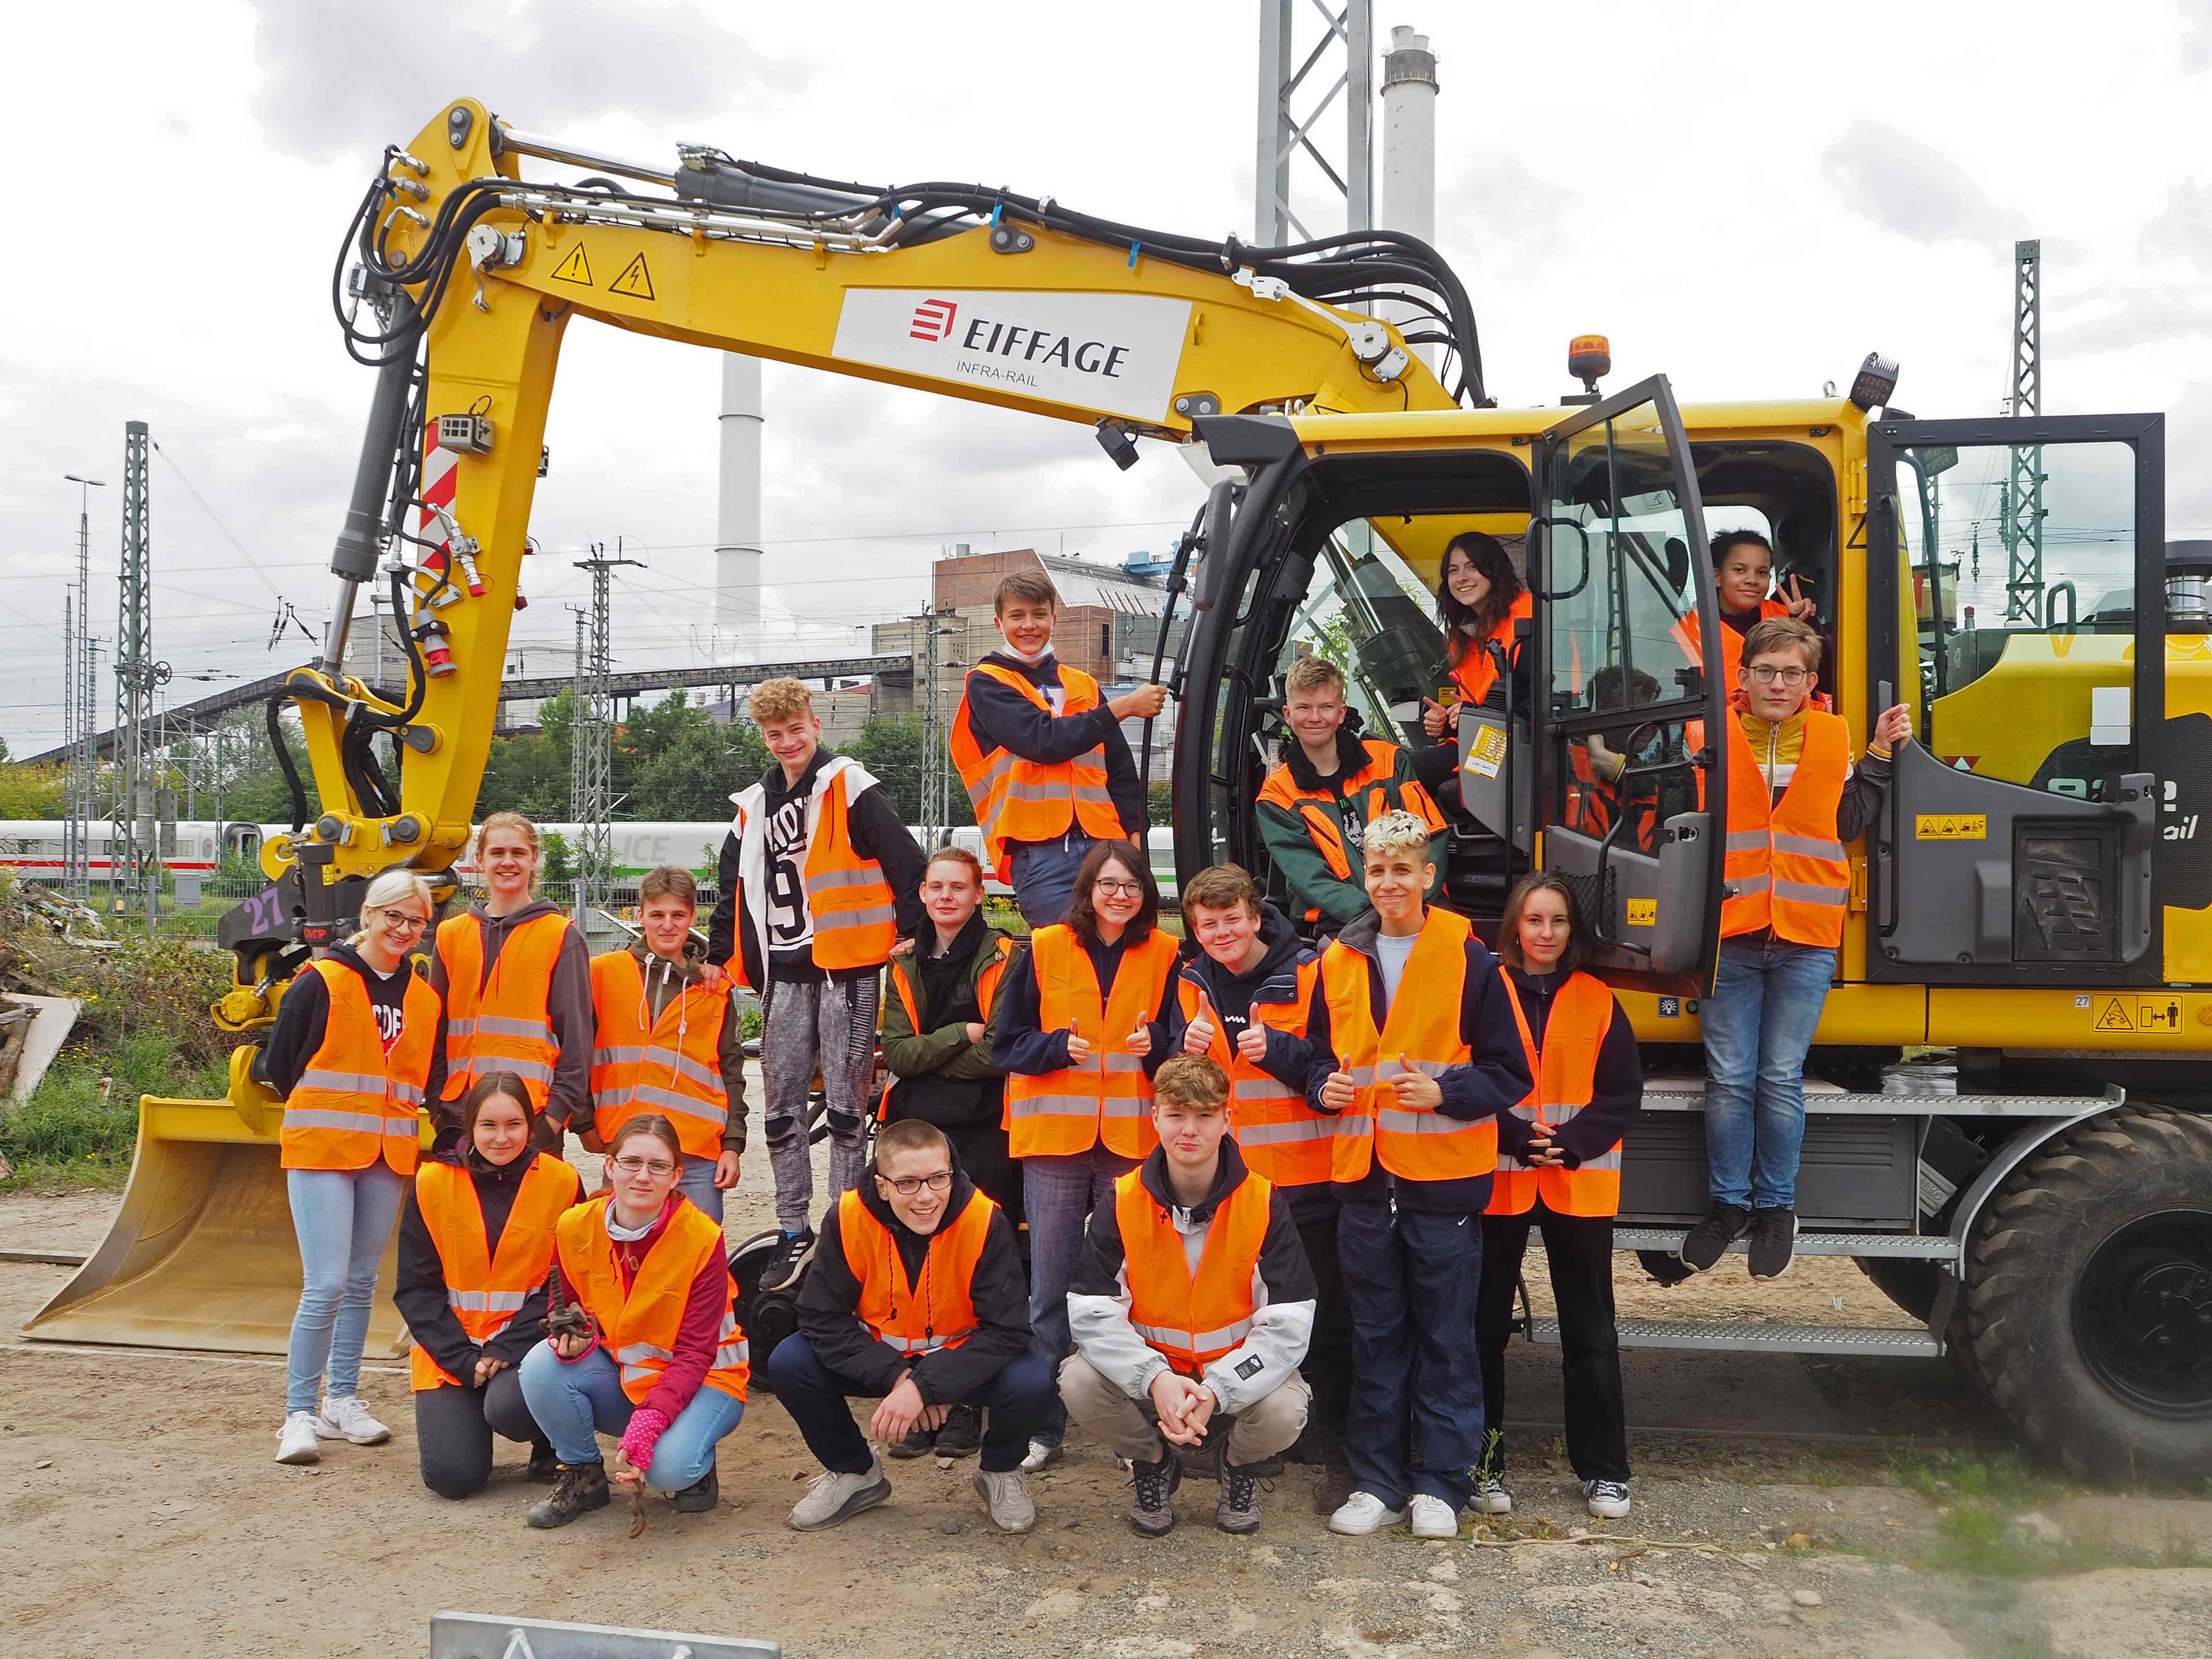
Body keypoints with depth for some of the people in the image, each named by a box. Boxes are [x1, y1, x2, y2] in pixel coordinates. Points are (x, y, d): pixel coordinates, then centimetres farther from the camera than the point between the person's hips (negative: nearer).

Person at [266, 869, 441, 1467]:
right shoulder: (320, 983, -5)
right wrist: (327, 1116, 6)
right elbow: (278, 1066, -1)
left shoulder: (423, 999, 9)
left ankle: (342, 1400, 23)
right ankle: (299, 1413, 2)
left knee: (361, 1283, 12)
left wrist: (389, 1117, 7)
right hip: (321, 1152, -5)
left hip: (387, 1158, 5)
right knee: (326, 1285, -10)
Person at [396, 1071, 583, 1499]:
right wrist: (464, 1359, -12)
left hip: (526, 1344, -1)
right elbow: (416, 1289, -2)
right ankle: (465, 1412, 20)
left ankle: (552, 1448, 4)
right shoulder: (433, 1184, -3)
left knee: (510, 1407, -32)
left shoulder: (561, 1183, -4)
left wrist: (507, 1349, -15)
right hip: (449, 1351, 1)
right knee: (453, 1475, -15)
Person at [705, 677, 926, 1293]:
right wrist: (722, 957, 17)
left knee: (846, 1103, 0)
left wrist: (909, 933, -11)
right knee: (782, 1104, 7)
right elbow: (735, 887, 22)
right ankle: (795, 1232, 17)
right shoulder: (756, 805, 16)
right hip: (785, 971, 6)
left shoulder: (851, 788, -4)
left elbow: (907, 864, -9)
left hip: (846, 968, -6)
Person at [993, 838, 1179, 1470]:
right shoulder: (1044, 950, 1)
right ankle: (1042, 1425, 17)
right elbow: (1008, 1043, 3)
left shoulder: (1164, 955, 4)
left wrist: (1155, 1044, -12)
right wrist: (1058, 1046, -16)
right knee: (1050, 1288, 5)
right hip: (1053, 1137, 0)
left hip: (1132, 1142, 1)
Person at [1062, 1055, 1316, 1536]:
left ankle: (1238, 1466, 9)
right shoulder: (1122, 1204, -10)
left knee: (1285, 1410, -32)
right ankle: (1153, 1464, 7)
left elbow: (1288, 1325, -17)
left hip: (1239, 1371, -1)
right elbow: (1092, 1314, -15)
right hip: (1144, 1368, 1)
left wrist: (1215, 1390, -30)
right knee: (1078, 1383, -27)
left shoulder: (1264, 1205, -13)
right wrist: (1155, 1379, -32)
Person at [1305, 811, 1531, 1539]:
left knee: (1445, 1333, 6)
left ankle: (1442, 1482, 19)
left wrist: (1443, 1092, -18)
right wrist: (1327, 1088, -2)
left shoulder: (1468, 958, -5)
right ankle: (1378, 1481, 23)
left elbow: (1509, 1073, -4)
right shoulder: (1339, 960, 8)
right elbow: (1320, 1055, 19)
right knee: (1375, 1335, 12)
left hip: (1444, 1177, -4)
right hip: (1363, 1175, 4)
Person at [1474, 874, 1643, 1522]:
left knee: (1590, 1328, 8)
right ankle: (1483, 1462, 18)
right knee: (1486, 1324, 6)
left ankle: (1603, 1468, 21)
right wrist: (1513, 1135, -16)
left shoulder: (1598, 1001, 6)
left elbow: (1623, 1093, 1)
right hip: (1496, 1180, -1)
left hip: (1580, 1183, 1)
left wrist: (1571, 1143, -12)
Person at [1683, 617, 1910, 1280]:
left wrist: (1880, 754, 5)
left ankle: (1776, 1207, 21)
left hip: (1805, 939, 1)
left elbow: (1848, 824, 11)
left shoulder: (1833, 739, 8)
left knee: (1781, 1079, 5)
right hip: (1728, 935, -1)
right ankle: (1728, 1203, 19)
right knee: (1728, 1079, 3)